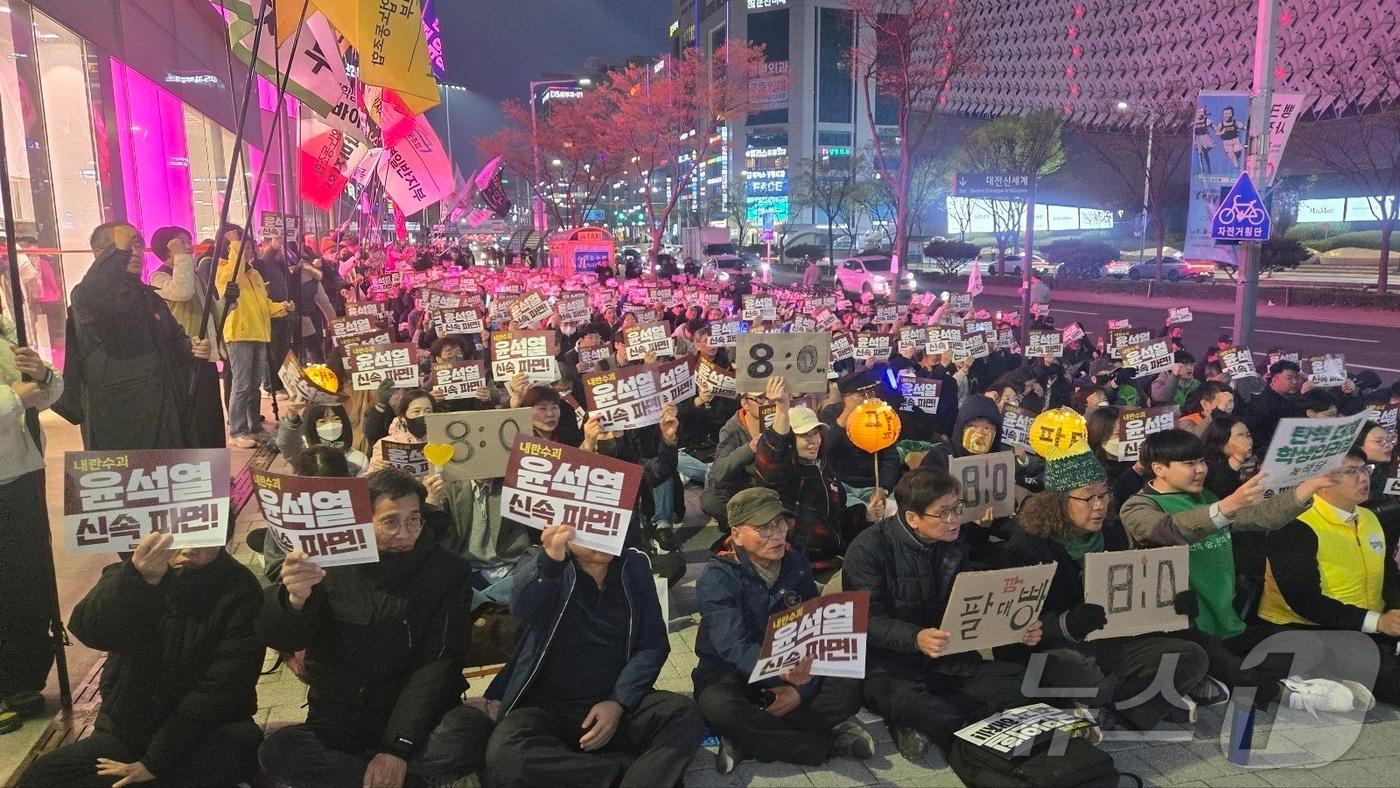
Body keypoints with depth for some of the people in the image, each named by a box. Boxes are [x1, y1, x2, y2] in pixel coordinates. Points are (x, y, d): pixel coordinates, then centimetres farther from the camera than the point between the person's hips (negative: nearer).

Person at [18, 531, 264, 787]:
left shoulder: (240, 593, -11)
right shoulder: (131, 573, -2)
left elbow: (218, 690, -16)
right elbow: (89, 630, -24)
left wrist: (157, 761, -19)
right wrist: (138, 579, -44)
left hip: (204, 737, -3)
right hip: (126, 733, 3)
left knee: (245, 742, -33)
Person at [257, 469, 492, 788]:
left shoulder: (447, 572, -3)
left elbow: (437, 666, -9)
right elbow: (282, 640, -10)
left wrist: (399, 747, -21)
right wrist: (294, 599, -34)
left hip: (414, 721, -1)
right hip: (337, 724, 1)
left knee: (472, 730, -32)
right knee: (277, 751, -29)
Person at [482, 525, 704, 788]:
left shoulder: (634, 565, 6)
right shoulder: (539, 563, -1)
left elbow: (653, 643, 3)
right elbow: (522, 607, -25)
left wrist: (620, 702, -13)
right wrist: (549, 561, -46)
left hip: (618, 702, 2)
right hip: (545, 707, -1)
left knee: (684, 717, -26)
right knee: (505, 756, -33)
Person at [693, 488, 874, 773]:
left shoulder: (796, 564, -1)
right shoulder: (718, 575, -17)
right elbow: (732, 645, -30)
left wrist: (803, 687, -22)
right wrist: (780, 671, -50)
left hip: (794, 674, 4)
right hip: (730, 676, -4)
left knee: (850, 688, -21)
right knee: (720, 709, -37)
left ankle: (749, 741, -19)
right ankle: (830, 741, -22)